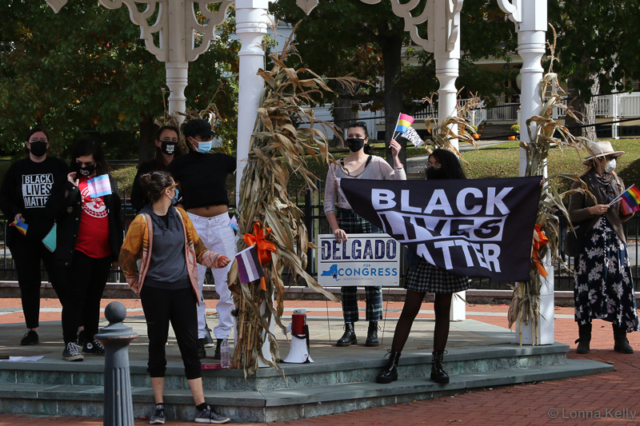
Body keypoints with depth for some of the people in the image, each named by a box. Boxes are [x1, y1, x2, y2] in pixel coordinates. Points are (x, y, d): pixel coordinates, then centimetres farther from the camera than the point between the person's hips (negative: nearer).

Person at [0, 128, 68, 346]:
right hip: (24, 235, 3)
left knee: (61, 279, -8)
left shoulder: (58, 167, 8)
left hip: (52, 235, -3)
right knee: (28, 282, 4)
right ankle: (32, 330, 9)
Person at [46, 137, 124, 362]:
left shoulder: (109, 183, 12)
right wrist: (70, 189, -19)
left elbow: (116, 217, 17)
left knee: (94, 298, 12)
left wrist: (117, 251, 16)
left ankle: (90, 340, 21)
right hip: (79, 252, -4)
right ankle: (70, 343, -5)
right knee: (75, 298, -6)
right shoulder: (67, 183, 1)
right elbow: (52, 210, -10)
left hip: (103, 252, 4)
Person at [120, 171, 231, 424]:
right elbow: (127, 256, 1)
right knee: (157, 345, 5)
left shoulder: (180, 216, 8)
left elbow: (196, 246, 13)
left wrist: (215, 259, -4)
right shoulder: (143, 221, -7)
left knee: (190, 346, 2)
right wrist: (138, 287, 6)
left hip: (182, 289, 4)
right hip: (155, 292, -4)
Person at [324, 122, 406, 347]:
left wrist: (396, 158, -15)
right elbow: (329, 202, 6)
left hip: (370, 221, -2)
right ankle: (349, 330, 4)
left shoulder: (378, 164, 4)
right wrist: (335, 228, -7)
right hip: (345, 222, 2)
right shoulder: (336, 167, 8)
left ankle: (373, 329, 0)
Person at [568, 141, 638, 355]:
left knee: (619, 286, -2)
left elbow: (621, 216, 18)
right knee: (587, 286, -5)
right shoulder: (582, 184, 0)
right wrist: (591, 210, -18)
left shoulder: (617, 182, 14)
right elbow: (572, 215, -3)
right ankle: (584, 339, 1)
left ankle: (621, 339, 1)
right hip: (590, 241, -4)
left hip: (615, 241, 4)